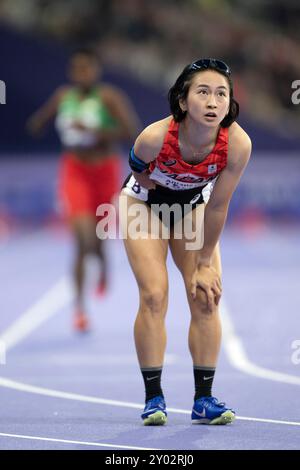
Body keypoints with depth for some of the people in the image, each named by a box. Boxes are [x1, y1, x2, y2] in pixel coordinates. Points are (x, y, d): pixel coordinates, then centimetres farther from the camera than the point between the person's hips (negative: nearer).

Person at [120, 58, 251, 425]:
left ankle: (203, 399, 1)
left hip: (193, 204, 2)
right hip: (144, 201, -2)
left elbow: (217, 207, -21)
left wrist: (205, 263, -13)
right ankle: (154, 397, -4)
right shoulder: (155, 137, -39)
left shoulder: (237, 144, -33)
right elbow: (137, 167, -12)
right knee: (154, 296, -12)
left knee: (207, 295, -6)